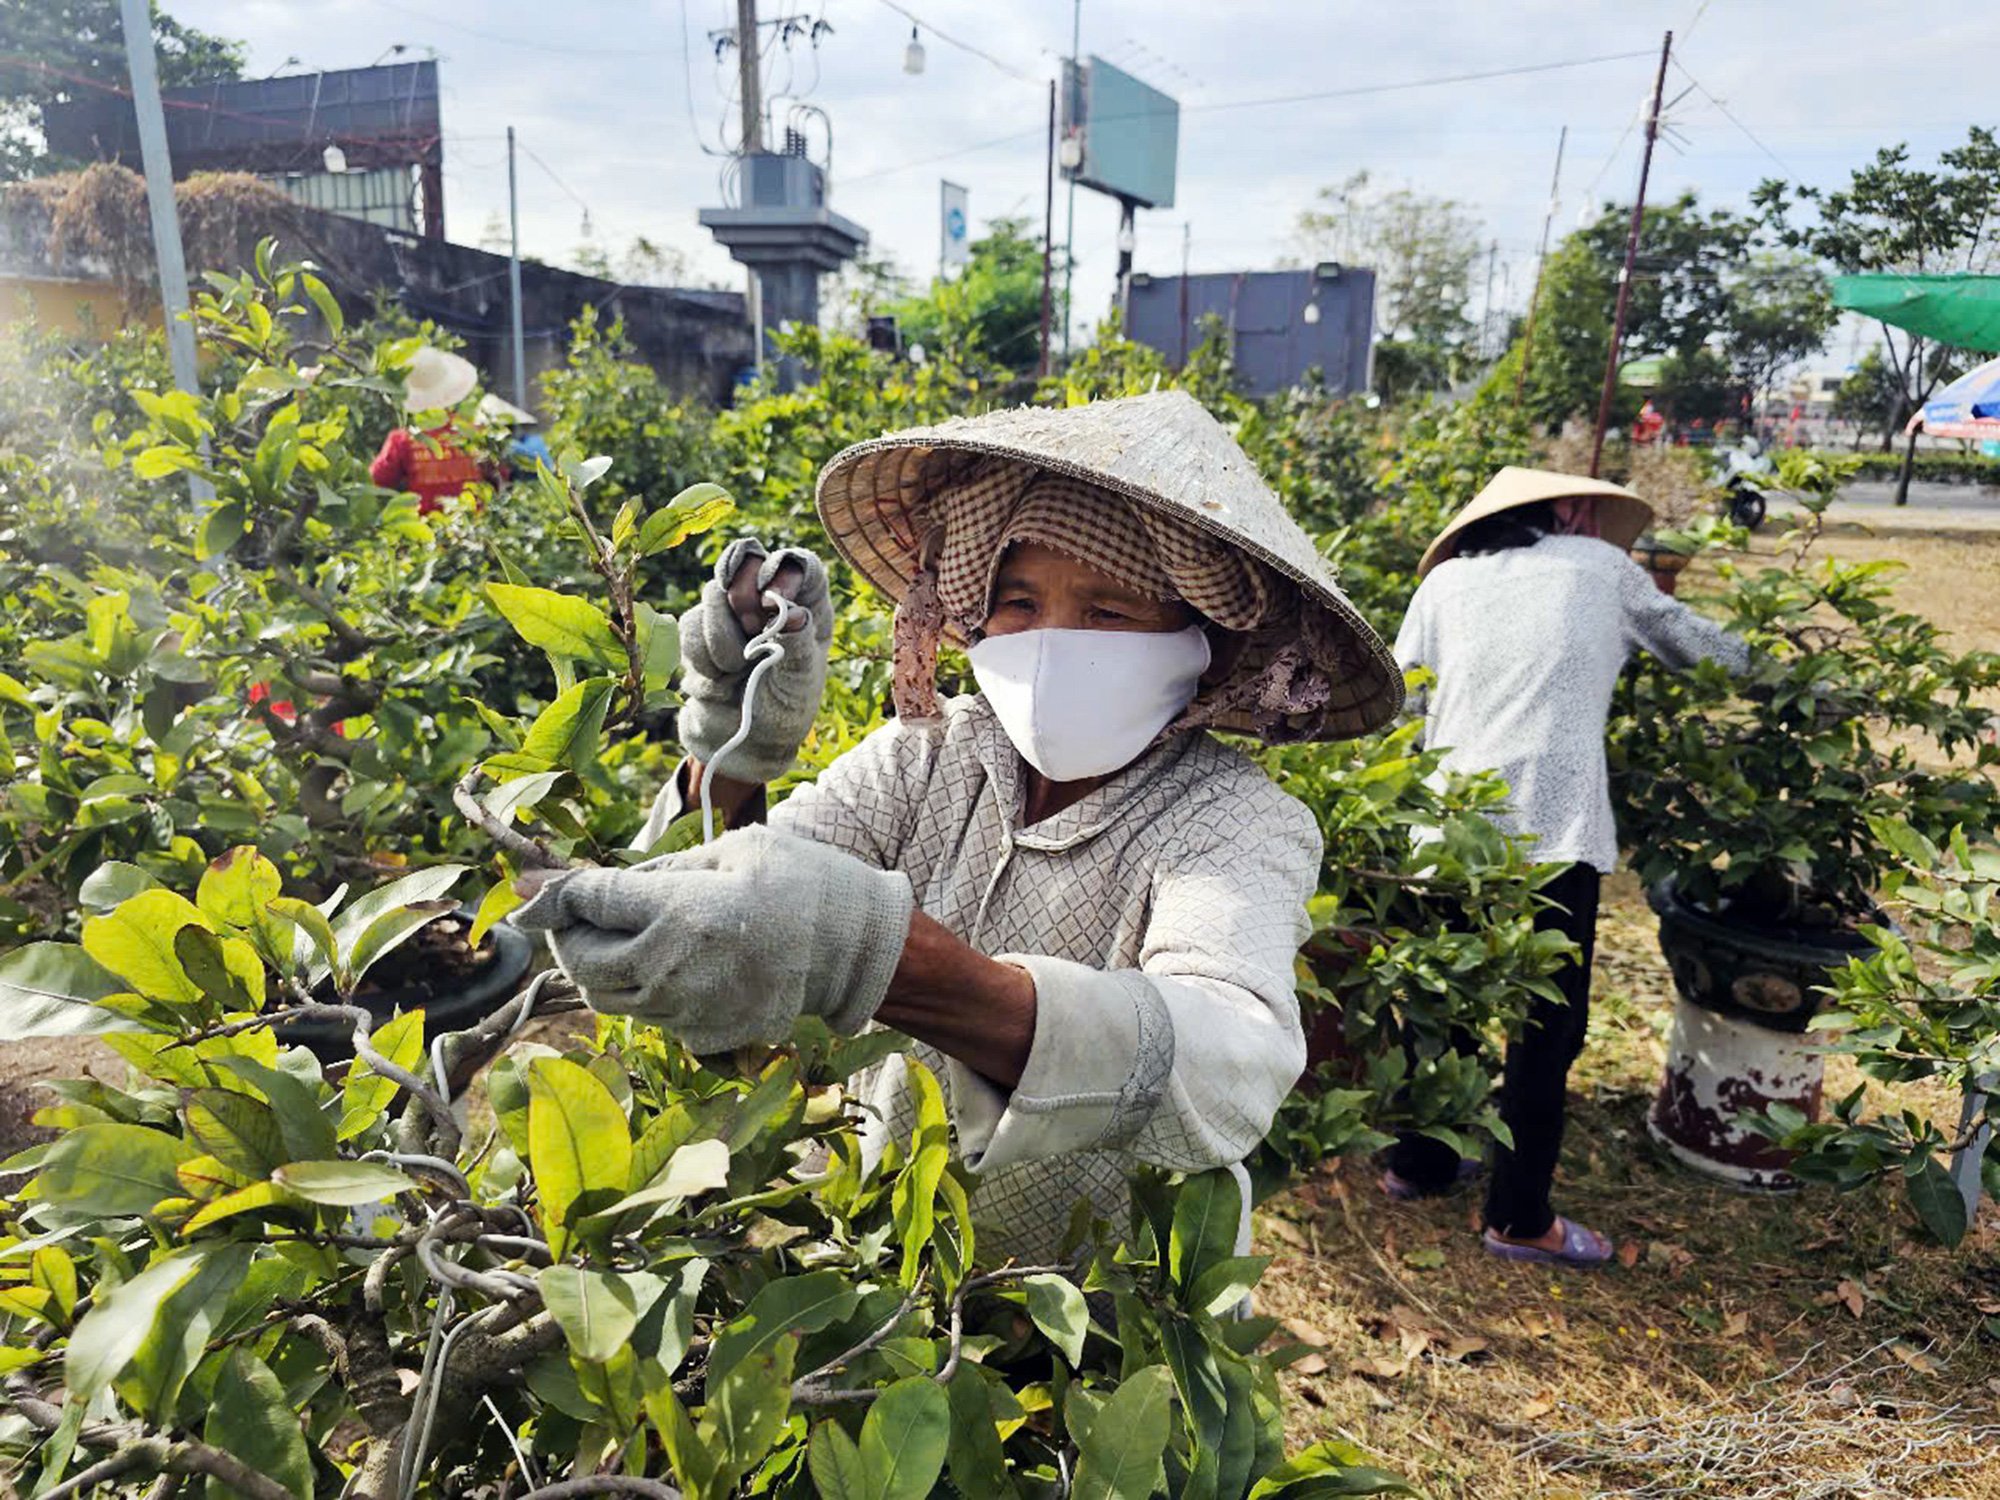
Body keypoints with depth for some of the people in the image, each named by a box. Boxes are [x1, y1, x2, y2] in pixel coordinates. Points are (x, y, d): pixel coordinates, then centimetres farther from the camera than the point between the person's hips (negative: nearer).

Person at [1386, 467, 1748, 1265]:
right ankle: (1520, 1219, 19)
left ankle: (1416, 1162, 34)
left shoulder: (1447, 579, 14)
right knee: (1547, 1022, 8)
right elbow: (1691, 640, 26)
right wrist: (1761, 668, 44)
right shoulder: (1601, 565, 12)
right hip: (1553, 824, -3)